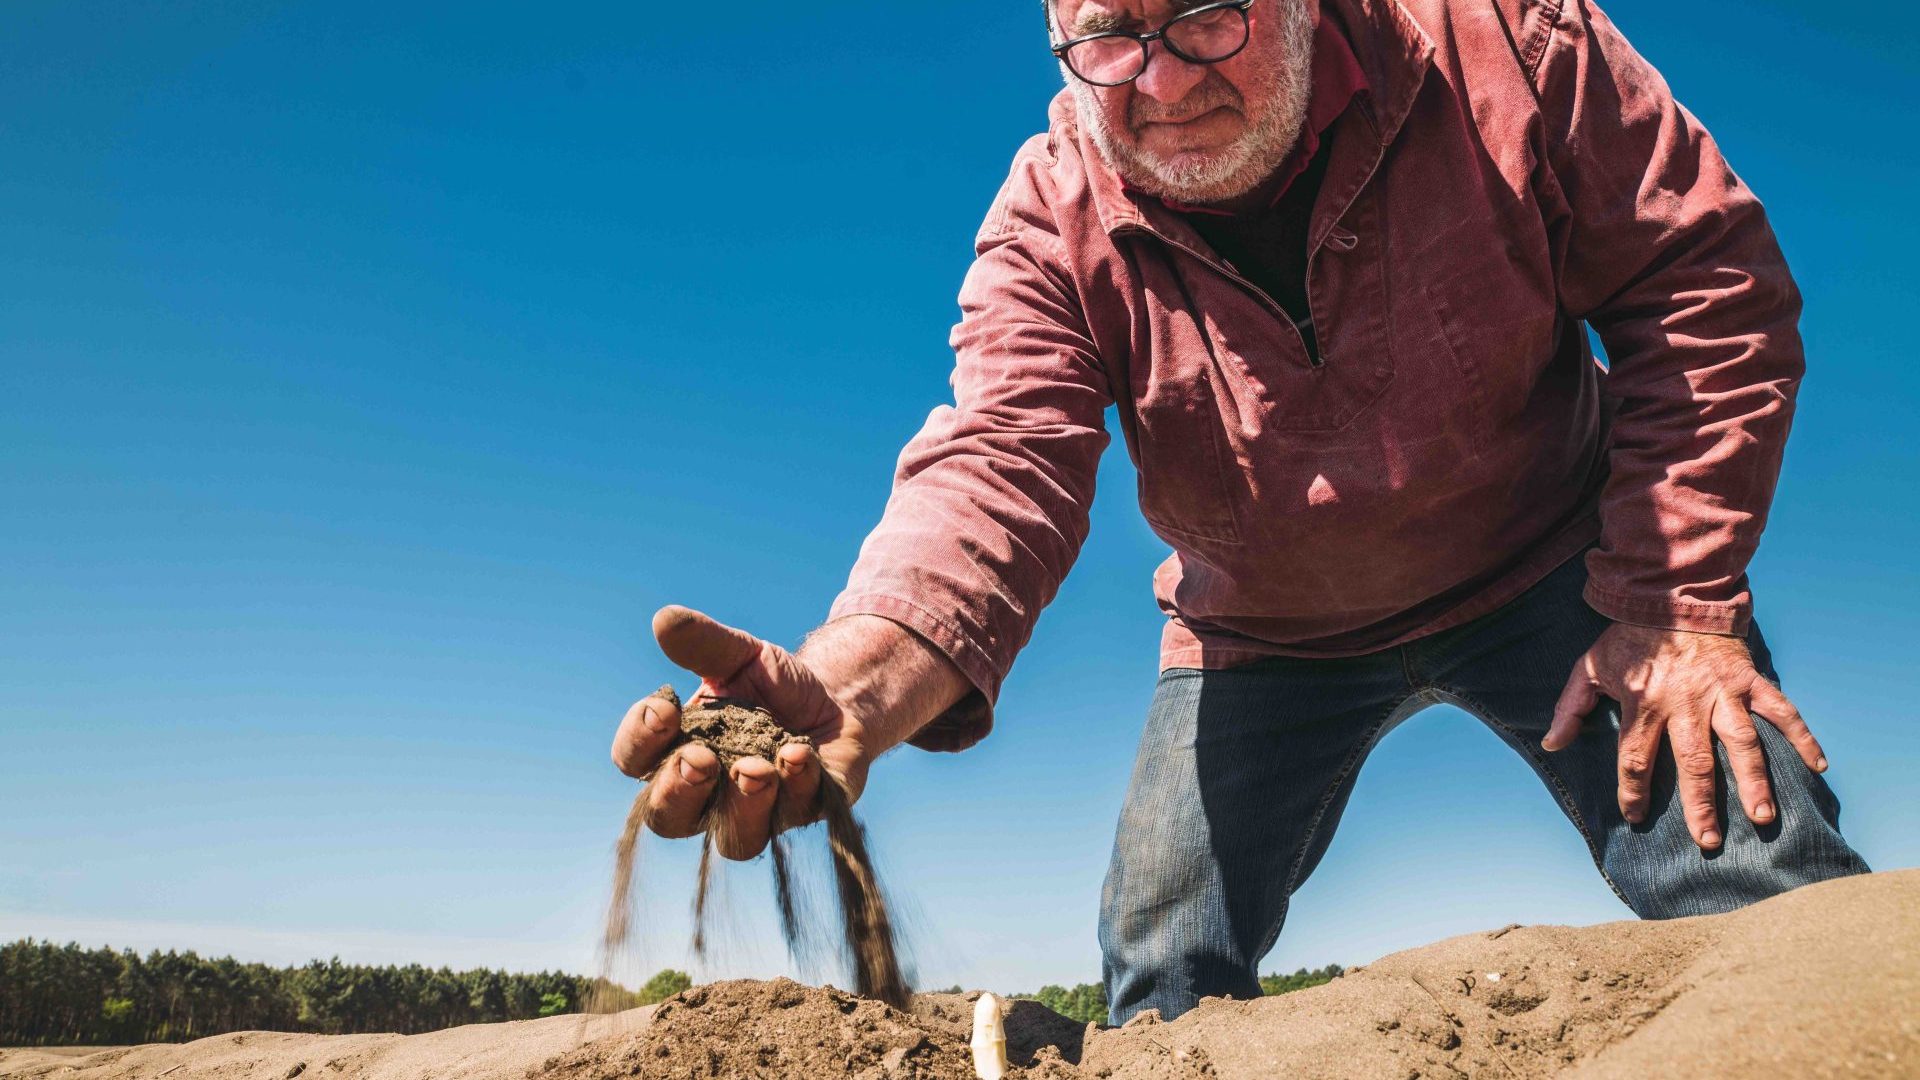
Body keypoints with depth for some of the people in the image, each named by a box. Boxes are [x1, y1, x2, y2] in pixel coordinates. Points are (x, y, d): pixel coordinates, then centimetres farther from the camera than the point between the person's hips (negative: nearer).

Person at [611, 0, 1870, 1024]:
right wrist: (853, 681, -55)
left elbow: (1706, 284, -14)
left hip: (1547, 568, 0)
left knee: (1757, 881, -19)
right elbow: (1000, 465, -33)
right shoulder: (1054, 217, -19)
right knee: (1165, 994, 2)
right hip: (1265, 635, 1)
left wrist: (1677, 600, -21)